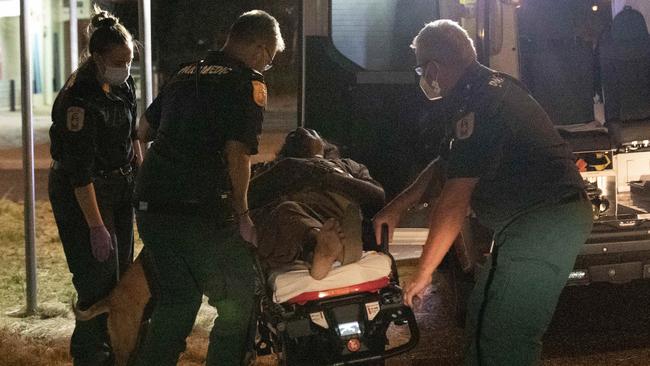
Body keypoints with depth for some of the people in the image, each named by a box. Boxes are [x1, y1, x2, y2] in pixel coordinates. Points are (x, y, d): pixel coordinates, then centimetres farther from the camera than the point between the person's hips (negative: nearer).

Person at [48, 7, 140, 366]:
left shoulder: (123, 84, -1)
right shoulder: (78, 100, -26)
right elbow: (80, 171, -26)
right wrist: (96, 227, -26)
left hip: (121, 186, 8)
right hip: (82, 193, -8)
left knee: (121, 274, 12)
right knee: (99, 278, -7)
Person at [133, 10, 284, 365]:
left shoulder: (185, 73, 18)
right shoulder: (248, 83, -5)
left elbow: (144, 129, 26)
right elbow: (237, 154, -14)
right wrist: (242, 215, -4)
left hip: (150, 205, 8)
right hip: (201, 212, -8)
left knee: (176, 300, 19)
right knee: (238, 304, 5)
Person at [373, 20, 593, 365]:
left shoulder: (478, 105, -20)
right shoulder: (490, 87, 14)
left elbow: (453, 202, -21)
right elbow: (446, 162, 23)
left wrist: (423, 273, -13)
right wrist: (397, 206, 22)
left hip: (540, 228, -11)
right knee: (483, 318, 19)